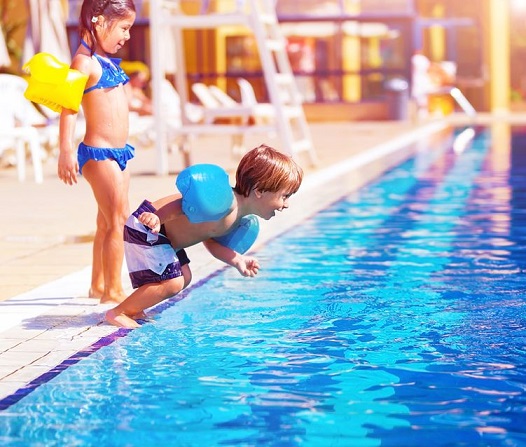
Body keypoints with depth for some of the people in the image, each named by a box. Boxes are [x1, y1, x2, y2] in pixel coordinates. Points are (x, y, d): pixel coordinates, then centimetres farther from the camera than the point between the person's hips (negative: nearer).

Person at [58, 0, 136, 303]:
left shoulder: (108, 61, 13)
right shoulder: (85, 62, -14)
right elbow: (69, 108, -21)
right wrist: (66, 151, -28)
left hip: (118, 152, 9)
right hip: (98, 152, -9)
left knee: (108, 222, 13)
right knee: (118, 219, -9)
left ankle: (99, 285, 22)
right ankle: (113, 290, -3)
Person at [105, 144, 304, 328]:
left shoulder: (239, 217, 4)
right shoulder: (225, 203, -29)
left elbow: (209, 239, 10)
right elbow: (181, 205, -30)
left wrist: (236, 259, -3)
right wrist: (156, 220, -43)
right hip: (145, 228, -11)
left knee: (184, 278, 17)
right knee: (171, 282, -12)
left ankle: (134, 310, 23)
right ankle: (119, 313, 1)